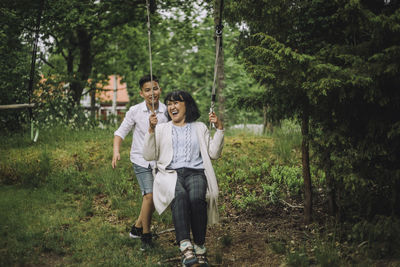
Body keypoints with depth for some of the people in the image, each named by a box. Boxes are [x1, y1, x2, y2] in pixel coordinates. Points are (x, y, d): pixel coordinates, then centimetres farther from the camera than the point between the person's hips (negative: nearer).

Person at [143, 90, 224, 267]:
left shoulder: (200, 128, 24)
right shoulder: (161, 129, 24)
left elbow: (214, 154, 16)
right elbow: (149, 155, 12)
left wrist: (219, 129, 8)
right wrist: (151, 130, 1)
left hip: (196, 173, 0)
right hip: (171, 174, 0)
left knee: (196, 198, -36)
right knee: (180, 195, -38)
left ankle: (200, 248, -31)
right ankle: (186, 248, -48)